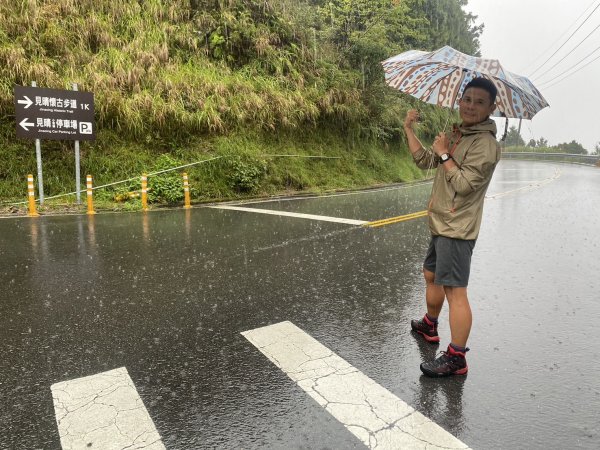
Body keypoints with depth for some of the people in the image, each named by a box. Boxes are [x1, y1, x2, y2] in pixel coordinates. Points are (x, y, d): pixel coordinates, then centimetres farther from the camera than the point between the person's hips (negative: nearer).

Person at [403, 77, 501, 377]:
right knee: (431, 275, 23)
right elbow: (424, 161, 14)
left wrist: (444, 153, -13)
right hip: (441, 225, 10)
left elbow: (464, 184, -22)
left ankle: (456, 357, -1)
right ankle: (430, 326, 44)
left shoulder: (485, 143, -14)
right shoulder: (455, 135, 15)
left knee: (454, 289, -9)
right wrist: (409, 130, 7)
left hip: (457, 229, -10)